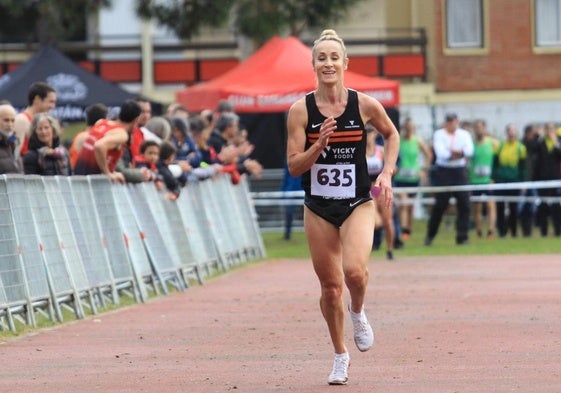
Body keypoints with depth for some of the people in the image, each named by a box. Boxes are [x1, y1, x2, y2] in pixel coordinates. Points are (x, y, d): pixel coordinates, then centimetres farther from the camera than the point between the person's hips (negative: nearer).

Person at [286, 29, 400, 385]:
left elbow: (391, 134, 14)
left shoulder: (365, 105, -6)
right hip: (318, 208, 1)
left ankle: (358, 312, 10)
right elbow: (294, 166, -7)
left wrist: (388, 172, 2)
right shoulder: (301, 110, -7)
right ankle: (340, 356, 28)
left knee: (354, 270, -25)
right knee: (330, 286, 7)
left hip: (358, 203, -1)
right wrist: (319, 145, -23)